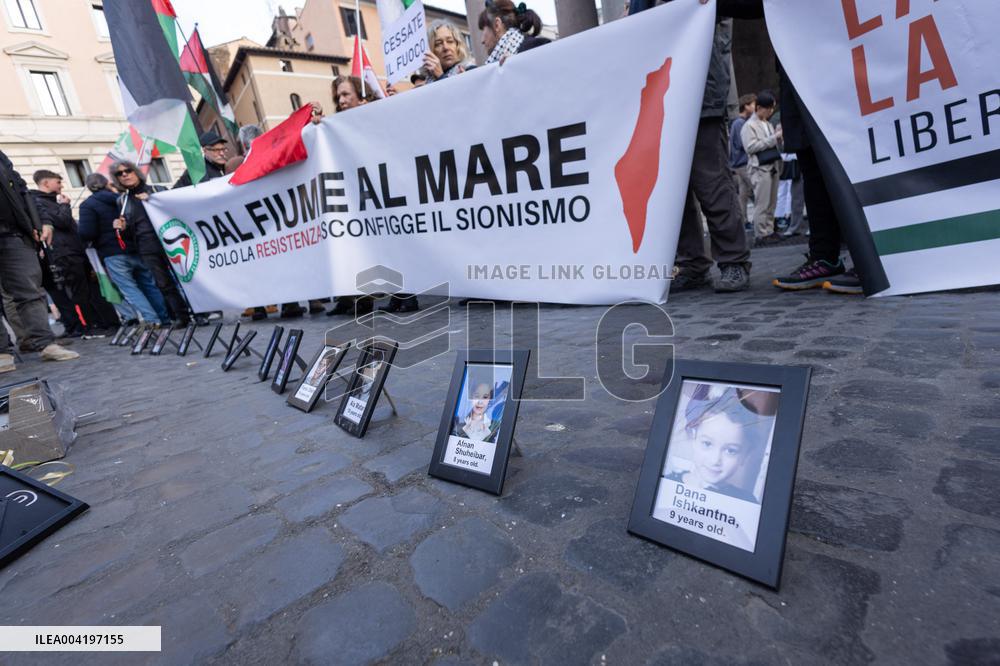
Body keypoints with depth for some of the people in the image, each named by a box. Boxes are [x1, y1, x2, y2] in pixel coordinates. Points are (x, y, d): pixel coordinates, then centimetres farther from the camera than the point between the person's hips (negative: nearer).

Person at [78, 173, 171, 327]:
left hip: (112, 254, -4)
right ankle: (165, 318, 5)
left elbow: (86, 234, -10)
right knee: (149, 285, 6)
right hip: (136, 249, 5)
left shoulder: (87, 205, -3)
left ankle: (152, 320, -12)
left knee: (129, 288, -3)